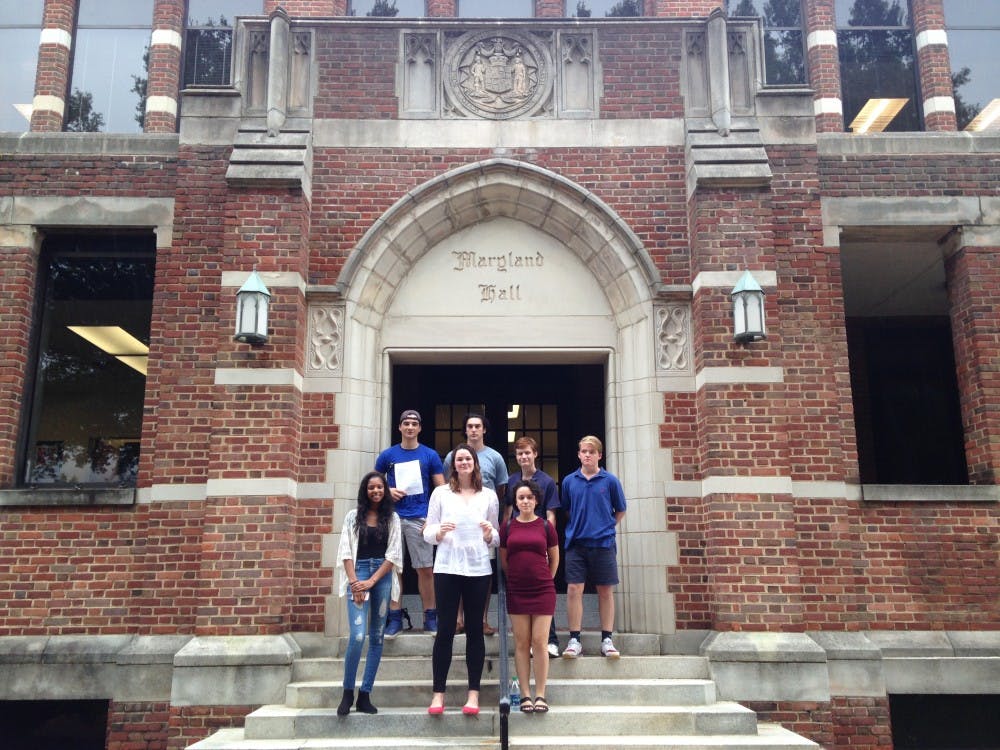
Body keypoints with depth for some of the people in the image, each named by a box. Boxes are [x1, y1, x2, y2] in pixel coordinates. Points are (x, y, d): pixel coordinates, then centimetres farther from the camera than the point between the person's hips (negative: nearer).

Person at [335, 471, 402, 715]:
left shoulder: (392, 518, 8)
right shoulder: (353, 516, 8)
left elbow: (393, 554, 2)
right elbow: (346, 552, 2)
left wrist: (371, 581, -8)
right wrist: (354, 582, -10)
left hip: (382, 577, 2)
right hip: (358, 575, -2)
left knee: (377, 638, 4)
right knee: (358, 636, -14)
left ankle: (365, 695, 12)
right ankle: (348, 692, 2)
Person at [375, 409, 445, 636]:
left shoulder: (430, 455, 5)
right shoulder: (388, 455, 8)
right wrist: (387, 491, -5)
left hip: (420, 519, -1)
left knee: (426, 569, 0)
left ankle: (430, 618, 9)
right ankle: (395, 618, 12)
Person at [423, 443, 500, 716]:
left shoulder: (488, 495, 9)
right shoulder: (440, 493, 6)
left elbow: (496, 537, 13)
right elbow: (427, 532, 5)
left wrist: (490, 535, -9)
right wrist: (439, 532, -16)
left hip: (478, 569, 1)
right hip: (447, 568, -1)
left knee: (475, 629, 6)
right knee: (445, 630, 1)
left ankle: (473, 693, 13)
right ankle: (438, 693, 9)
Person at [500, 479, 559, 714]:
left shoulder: (546, 525, 1)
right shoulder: (508, 525, 3)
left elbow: (554, 557, 11)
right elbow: (503, 558, 12)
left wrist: (546, 580, 11)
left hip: (543, 590, -1)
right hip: (516, 591, 1)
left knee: (539, 642, -2)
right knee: (521, 643, 4)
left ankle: (540, 695, 6)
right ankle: (525, 695, 10)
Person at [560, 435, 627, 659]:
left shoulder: (610, 480, -1)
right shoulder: (569, 481, 4)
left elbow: (620, 510, 9)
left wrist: (607, 528, 4)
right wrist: (576, 527, 8)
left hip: (603, 543, -1)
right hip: (576, 543, 1)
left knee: (606, 591, 6)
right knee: (573, 589, -3)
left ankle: (607, 640, 16)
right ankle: (574, 640, 5)